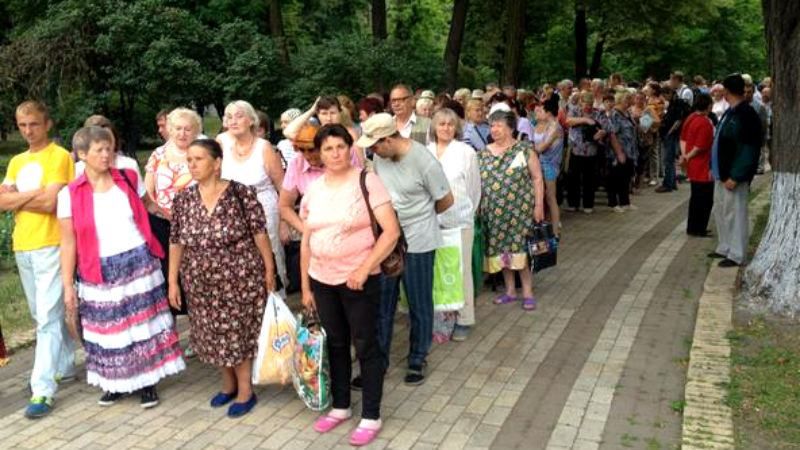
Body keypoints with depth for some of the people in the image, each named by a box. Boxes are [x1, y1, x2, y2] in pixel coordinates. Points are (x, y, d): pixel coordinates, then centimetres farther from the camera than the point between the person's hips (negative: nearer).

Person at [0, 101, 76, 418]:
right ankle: (65, 365, 32)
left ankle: (43, 390, -8)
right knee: (42, 315, 16)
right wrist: (34, 194, -9)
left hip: (51, 246, -7)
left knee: (48, 317, -8)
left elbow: (50, 203, -15)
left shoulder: (59, 156, -6)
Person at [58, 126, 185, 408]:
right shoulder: (70, 194, -3)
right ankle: (116, 383, 27)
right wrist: (68, 285, -3)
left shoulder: (129, 179, 1)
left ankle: (147, 382, 19)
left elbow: (149, 205, 19)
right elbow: (68, 242, -1)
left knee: (144, 323, 6)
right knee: (109, 329, 7)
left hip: (139, 263, 1)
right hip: (100, 272, -1)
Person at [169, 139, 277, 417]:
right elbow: (176, 242, 6)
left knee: (239, 332, 4)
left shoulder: (241, 193, -12)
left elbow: (259, 233, -10)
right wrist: (173, 280, 6)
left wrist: (269, 269, -9)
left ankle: (245, 391, 22)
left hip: (240, 279, -4)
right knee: (212, 335, 15)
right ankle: (229, 384, 37)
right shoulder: (183, 199, 1)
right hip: (201, 283, 5)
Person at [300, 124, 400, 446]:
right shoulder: (313, 189, 6)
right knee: (335, 344, 16)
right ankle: (340, 406, 33)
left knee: (365, 345, 4)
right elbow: (306, 241, 11)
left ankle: (371, 417, 16)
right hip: (322, 280, 5)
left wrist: (364, 269, -19)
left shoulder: (367, 181, -9)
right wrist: (305, 286, 10)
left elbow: (391, 231, -14)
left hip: (359, 279, -5)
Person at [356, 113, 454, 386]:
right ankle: (378, 361, 23)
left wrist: (420, 217, 7)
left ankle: (417, 360, 27)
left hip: (417, 242, -5)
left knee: (419, 306, 10)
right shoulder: (380, 157, -3)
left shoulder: (424, 161, -18)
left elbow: (446, 201, -7)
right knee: (381, 304, 10)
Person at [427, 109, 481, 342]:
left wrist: (467, 212, 10)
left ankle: (464, 319, 14)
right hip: (431, 220, 3)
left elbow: (474, 187, 4)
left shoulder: (466, 152, -3)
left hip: (459, 220, -2)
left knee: (461, 269, 3)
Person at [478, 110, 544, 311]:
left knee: (521, 248, -4)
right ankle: (510, 290, 21)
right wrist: (477, 206, 8)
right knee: (501, 249, 9)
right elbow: (477, 182, 13)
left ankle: (528, 292, 8)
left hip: (520, 210, -4)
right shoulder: (484, 153, 9)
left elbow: (537, 178, -3)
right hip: (495, 212, 4)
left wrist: (538, 205, -9)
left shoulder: (524, 149, -3)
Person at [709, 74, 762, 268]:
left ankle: (736, 255, 9)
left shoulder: (746, 115, -18)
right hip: (722, 173, 9)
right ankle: (724, 248, 30)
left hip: (734, 176, -9)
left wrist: (735, 177, -22)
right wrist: (715, 168, 15)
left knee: (734, 214, 0)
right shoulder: (730, 112, 10)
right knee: (720, 212, 17)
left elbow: (748, 149, -21)